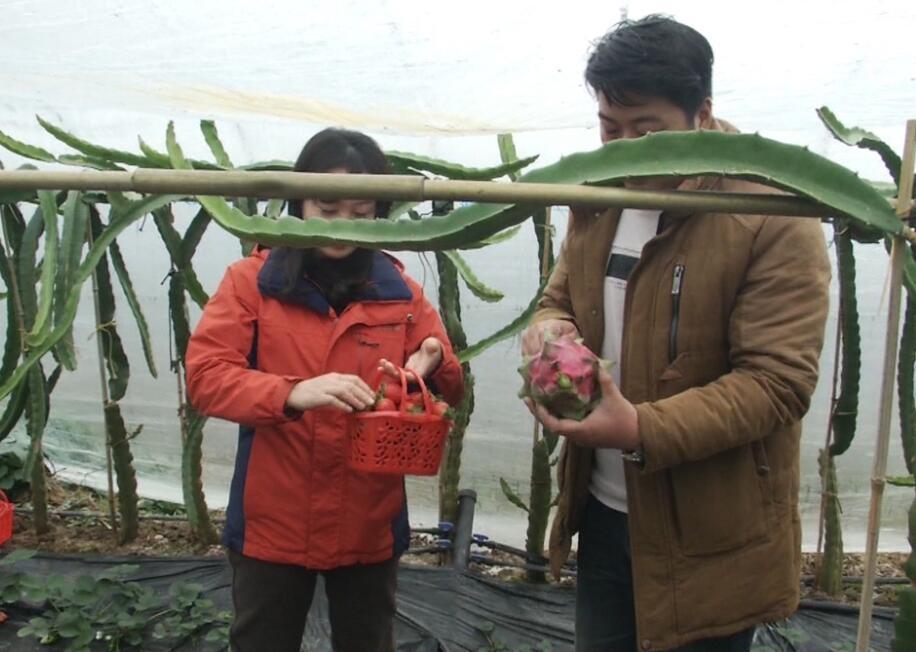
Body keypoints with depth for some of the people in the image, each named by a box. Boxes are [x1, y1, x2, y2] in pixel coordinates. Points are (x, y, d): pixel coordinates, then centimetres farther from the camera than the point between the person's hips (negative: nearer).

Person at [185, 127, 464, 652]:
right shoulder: (251, 281, -5)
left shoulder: (401, 291, 2)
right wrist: (293, 393, -31)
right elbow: (205, 376, -14)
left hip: (369, 524, 2)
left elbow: (451, 388, 2)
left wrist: (430, 369, -23)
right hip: (273, 523, -1)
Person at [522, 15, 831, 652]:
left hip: (711, 542, -5)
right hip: (603, 512, 6)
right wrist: (550, 328, -10)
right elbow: (561, 298, 15)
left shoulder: (776, 217, -17)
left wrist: (643, 431, -32)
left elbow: (779, 381, -21)